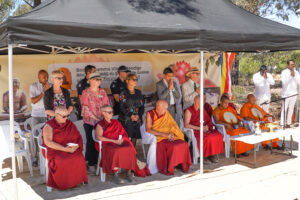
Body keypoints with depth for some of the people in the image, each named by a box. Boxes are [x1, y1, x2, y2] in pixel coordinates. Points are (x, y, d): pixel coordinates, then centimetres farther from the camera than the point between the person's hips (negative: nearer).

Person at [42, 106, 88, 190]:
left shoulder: (70, 124, 11)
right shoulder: (49, 126, -5)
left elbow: (78, 137, 12)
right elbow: (48, 142, -17)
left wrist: (76, 146, -12)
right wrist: (65, 149, -23)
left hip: (71, 148, 4)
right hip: (55, 150, -4)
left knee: (79, 158, -26)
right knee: (62, 161, -34)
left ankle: (75, 181, -8)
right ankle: (61, 183, -11)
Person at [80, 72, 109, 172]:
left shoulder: (102, 92, 12)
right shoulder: (86, 92, -1)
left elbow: (107, 105, 14)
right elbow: (85, 107, -7)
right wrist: (95, 118, -11)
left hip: (102, 121, 4)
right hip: (90, 121, -4)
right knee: (91, 141, -4)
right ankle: (91, 164, 6)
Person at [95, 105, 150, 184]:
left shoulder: (116, 122, 23)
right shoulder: (100, 124, 7)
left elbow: (123, 134, 19)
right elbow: (99, 137, -9)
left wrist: (121, 140, -6)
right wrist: (114, 141, -14)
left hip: (119, 142, 4)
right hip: (107, 144, -4)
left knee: (130, 149, -26)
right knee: (116, 152, -36)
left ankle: (129, 173, -23)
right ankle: (115, 176, -32)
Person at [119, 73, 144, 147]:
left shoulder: (138, 92, 13)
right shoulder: (123, 93, -1)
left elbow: (142, 105, 10)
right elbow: (122, 107, -6)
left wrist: (138, 115, -7)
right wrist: (130, 115, -15)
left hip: (137, 120, 4)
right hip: (126, 120, -4)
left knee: (134, 138, 4)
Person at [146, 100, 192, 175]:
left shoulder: (166, 113, 7)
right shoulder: (150, 114, -7)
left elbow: (173, 125, 11)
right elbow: (148, 130, -16)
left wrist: (172, 133, -13)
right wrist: (164, 134, -22)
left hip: (168, 136, 5)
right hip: (157, 138, -5)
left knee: (184, 144, -18)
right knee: (172, 146, -31)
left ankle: (183, 165, -3)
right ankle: (166, 169, -17)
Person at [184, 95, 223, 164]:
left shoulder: (203, 109, 16)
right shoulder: (189, 111, -4)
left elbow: (209, 120, 21)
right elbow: (186, 125, -13)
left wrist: (207, 126, -3)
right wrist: (199, 128, -17)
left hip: (205, 129, 6)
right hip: (195, 131, -6)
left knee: (218, 136, -20)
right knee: (207, 138, -33)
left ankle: (212, 154, -9)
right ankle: (204, 156, -15)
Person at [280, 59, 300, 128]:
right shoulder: (284, 72, -5)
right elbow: (284, 82, -17)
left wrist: (294, 76, -14)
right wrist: (290, 76, -23)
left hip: (294, 93, 4)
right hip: (286, 93, -4)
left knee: (291, 109, 9)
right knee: (284, 109, -5)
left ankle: (288, 123, 17)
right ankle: (282, 124, -2)